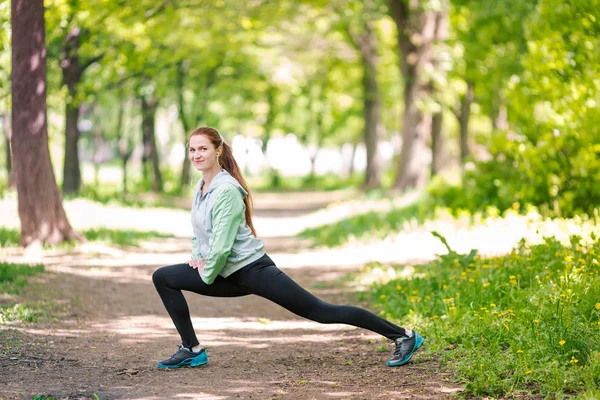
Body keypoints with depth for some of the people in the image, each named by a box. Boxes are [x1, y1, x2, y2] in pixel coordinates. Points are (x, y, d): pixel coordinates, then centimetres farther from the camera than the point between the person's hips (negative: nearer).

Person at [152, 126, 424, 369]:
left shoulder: (226, 190, -19)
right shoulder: (201, 186, 8)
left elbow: (222, 245, -22)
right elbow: (198, 230, 24)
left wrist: (207, 275, -8)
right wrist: (197, 257, 7)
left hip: (252, 270, -9)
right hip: (228, 276, 9)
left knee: (321, 312, -11)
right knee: (162, 278, 4)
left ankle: (403, 336, -5)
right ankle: (192, 350, 7)